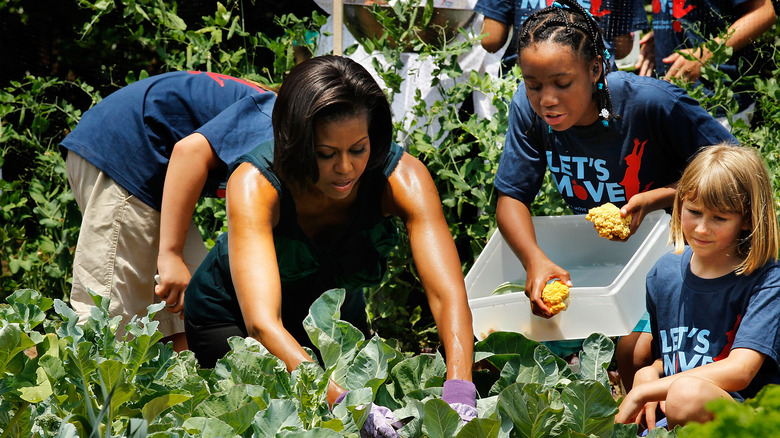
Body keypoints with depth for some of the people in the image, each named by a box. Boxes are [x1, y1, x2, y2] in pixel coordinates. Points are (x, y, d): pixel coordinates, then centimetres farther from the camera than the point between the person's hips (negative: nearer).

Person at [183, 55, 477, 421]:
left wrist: (458, 392, -59)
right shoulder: (255, 184, -38)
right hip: (232, 320, -3)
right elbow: (262, 323, -48)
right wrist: (346, 402, -62)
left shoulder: (402, 178, -31)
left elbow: (449, 295, -39)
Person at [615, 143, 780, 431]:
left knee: (688, 392, -37)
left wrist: (642, 392, -18)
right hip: (668, 420, 4)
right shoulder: (664, 274, 11)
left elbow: (739, 371, -17)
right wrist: (648, 373, -4)